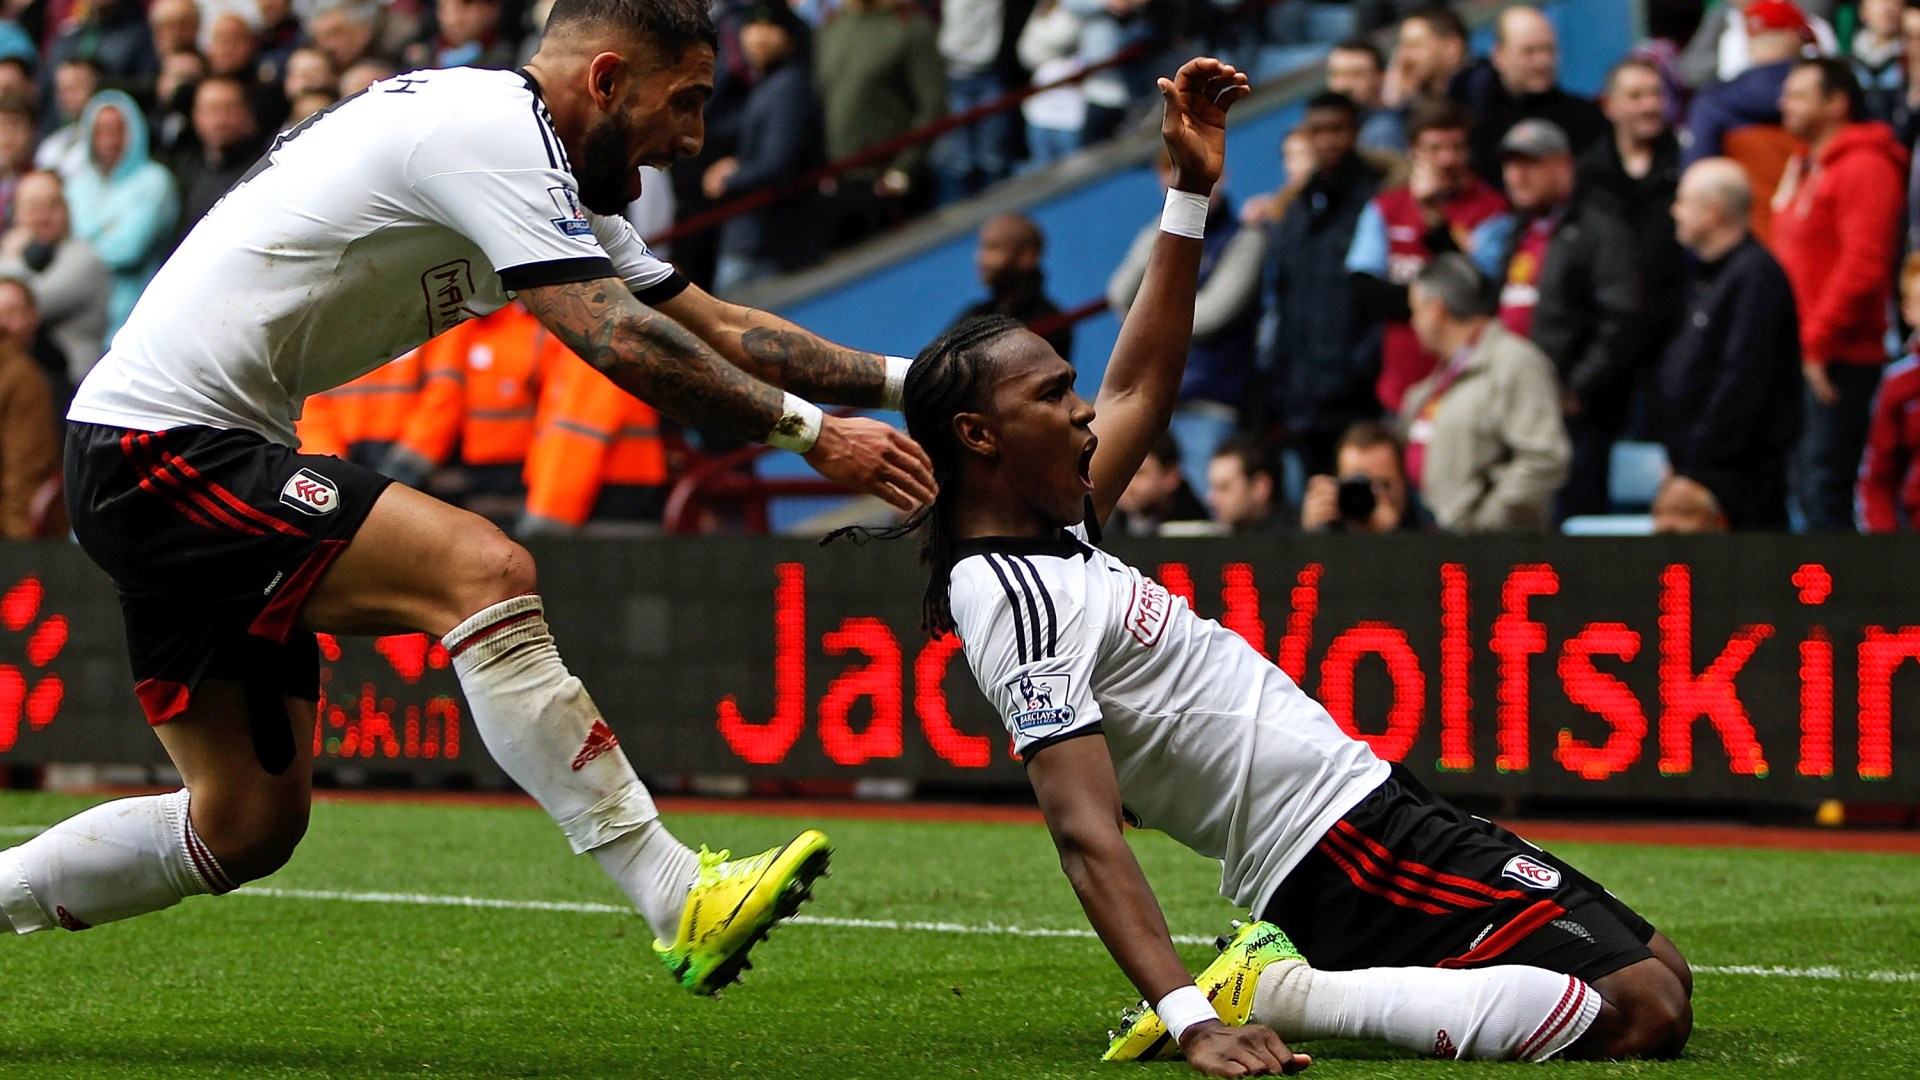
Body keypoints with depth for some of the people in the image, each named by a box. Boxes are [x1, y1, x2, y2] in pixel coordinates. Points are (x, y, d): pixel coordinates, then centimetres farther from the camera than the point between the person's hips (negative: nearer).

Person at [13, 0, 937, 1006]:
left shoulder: (560, 188, 16)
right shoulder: (497, 131, -15)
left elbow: (718, 329, 18)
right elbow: (620, 341, -23)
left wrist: (906, 376, 10)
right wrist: (809, 431, -19)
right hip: (162, 442, -11)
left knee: (248, 825, 10)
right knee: (483, 571, -25)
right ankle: (678, 899, -29)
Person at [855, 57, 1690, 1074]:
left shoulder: (1038, 538, 12)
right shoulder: (1024, 603, -18)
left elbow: (1142, 386, 26)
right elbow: (1087, 836, -28)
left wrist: (1191, 187, 22)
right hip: (1349, 842, -11)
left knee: (1657, 962, 14)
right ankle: (1286, 994, -14)